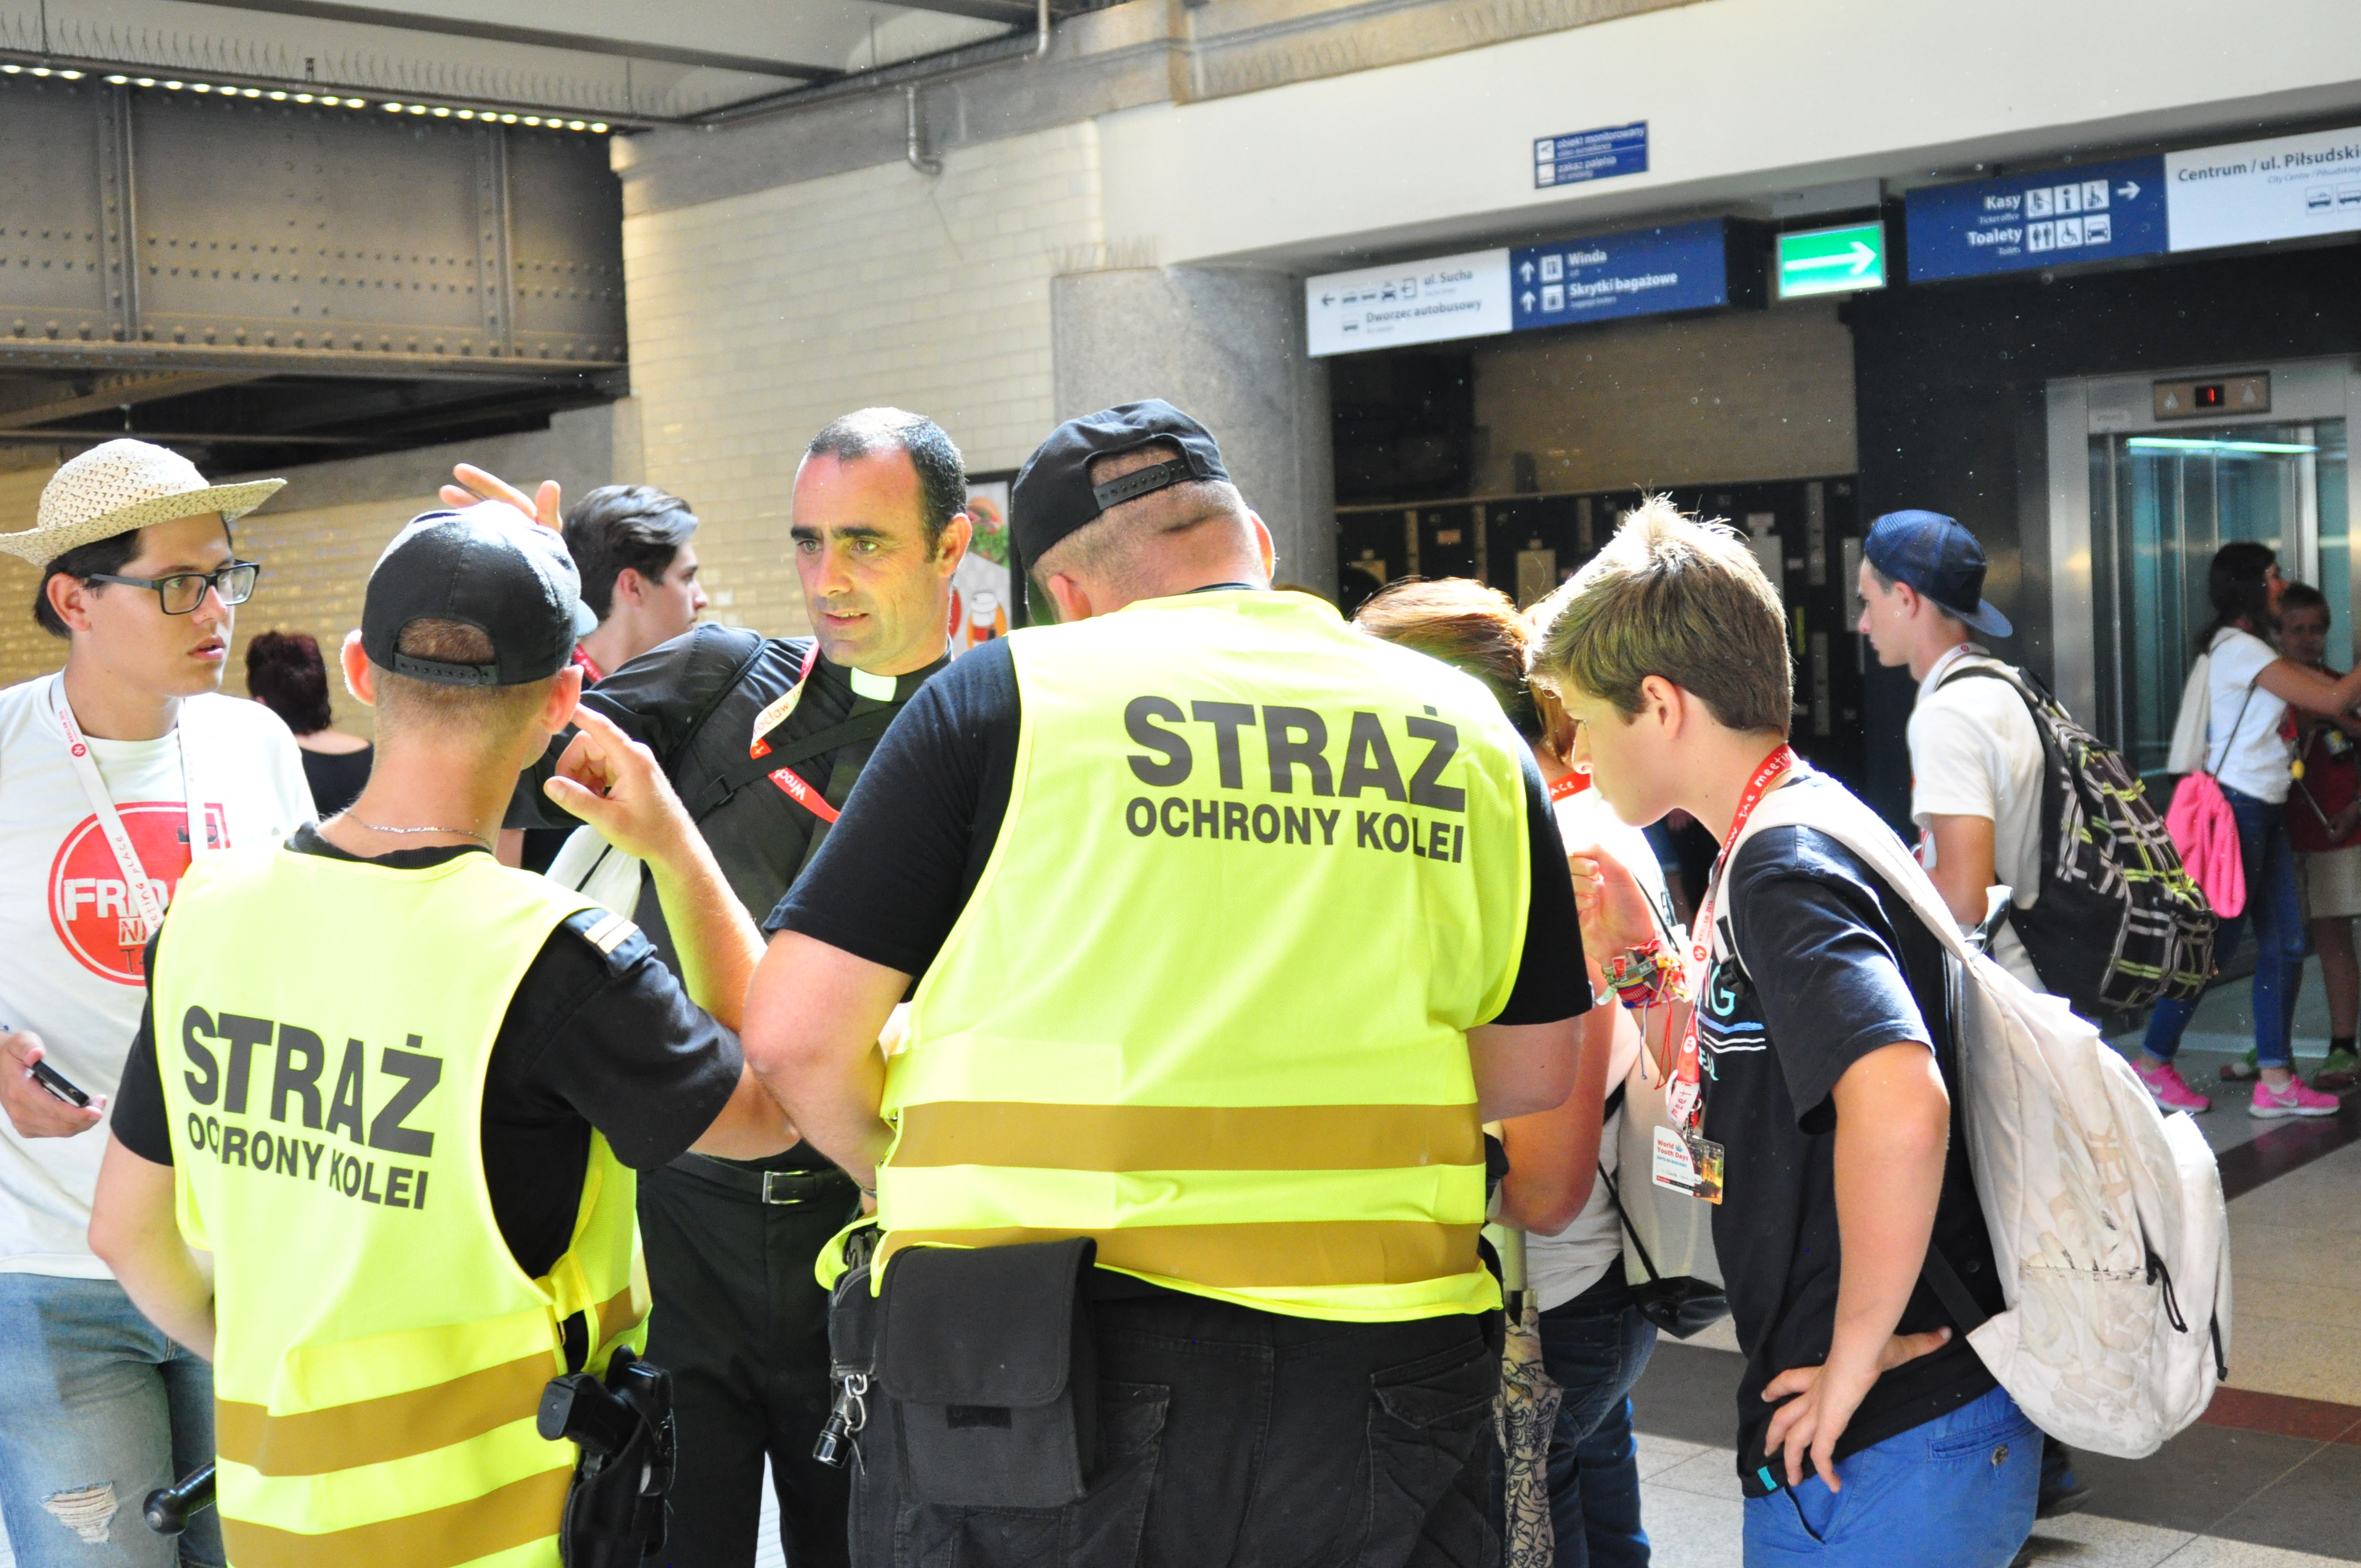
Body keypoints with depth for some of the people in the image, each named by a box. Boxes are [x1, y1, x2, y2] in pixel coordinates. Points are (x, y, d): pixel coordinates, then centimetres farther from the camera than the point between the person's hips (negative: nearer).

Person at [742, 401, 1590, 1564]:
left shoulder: (1005, 693, -3)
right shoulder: (1470, 731, 7)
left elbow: (795, 1033, -4)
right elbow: (1533, 1075, 14)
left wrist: (907, 1182, 14)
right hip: (1375, 1360, 3)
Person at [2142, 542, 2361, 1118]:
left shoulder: (2250, 649, 18)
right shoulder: (2239, 648, -14)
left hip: (2263, 811, 10)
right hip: (2237, 809, -10)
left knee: (2285, 944, 6)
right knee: (2218, 941, -4)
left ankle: (2275, 1081, 7)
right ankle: (2153, 1063, 7)